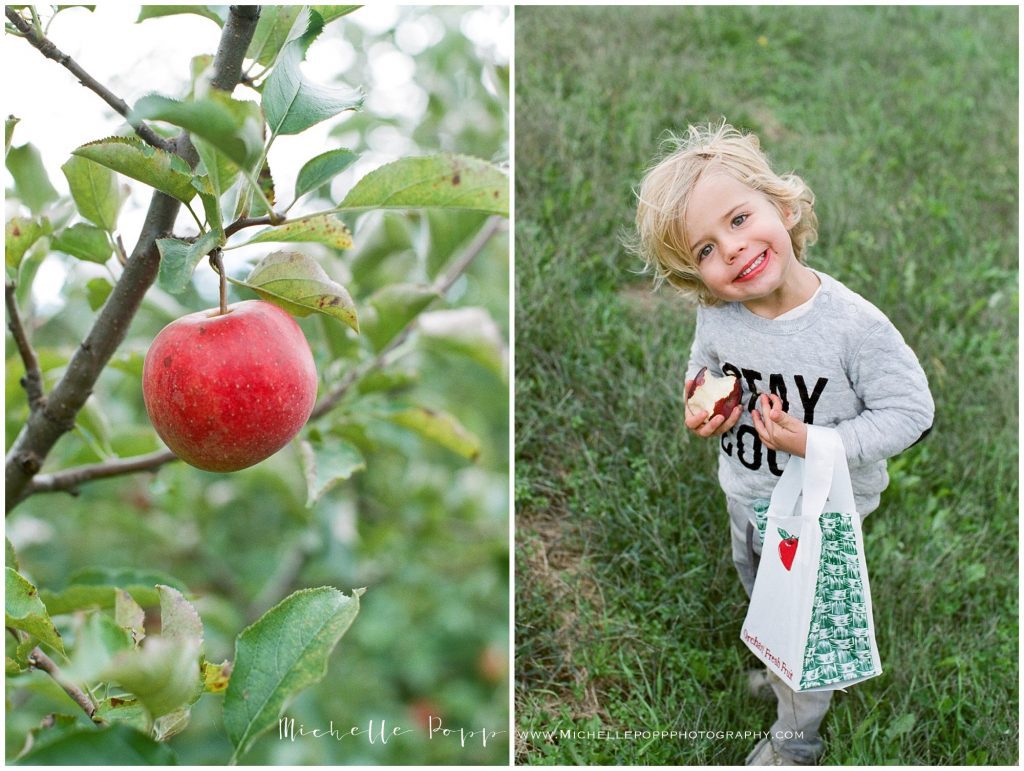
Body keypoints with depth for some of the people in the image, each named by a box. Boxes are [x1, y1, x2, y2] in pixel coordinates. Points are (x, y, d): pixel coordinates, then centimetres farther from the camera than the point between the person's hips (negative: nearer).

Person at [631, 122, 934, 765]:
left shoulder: (854, 325, -33)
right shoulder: (716, 316, -17)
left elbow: (911, 413, -23)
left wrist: (815, 445, -31)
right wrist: (702, 410, -15)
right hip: (745, 498, 5)